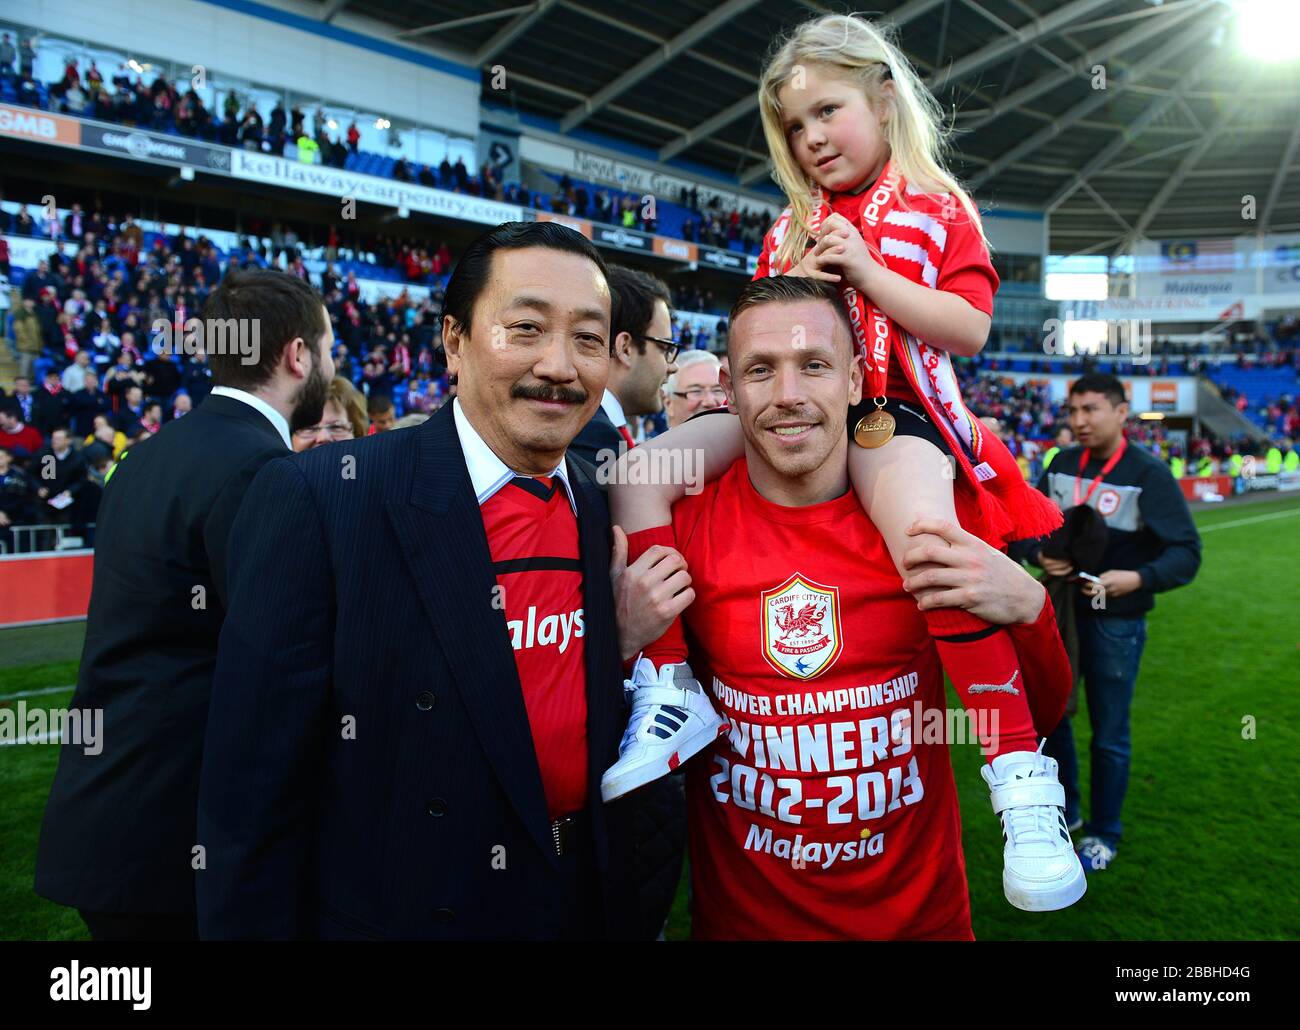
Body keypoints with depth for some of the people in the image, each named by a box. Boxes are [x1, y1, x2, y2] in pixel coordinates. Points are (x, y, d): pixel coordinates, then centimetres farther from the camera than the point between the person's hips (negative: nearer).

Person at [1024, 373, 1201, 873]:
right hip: (1059, 613, 5)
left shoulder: (1149, 474, -13)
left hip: (1115, 623, -4)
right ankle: (1066, 807, 39)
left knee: (1109, 735, 9)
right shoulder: (1062, 464, 1)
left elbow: (1186, 551, -13)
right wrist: (1040, 555, -15)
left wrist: (1139, 578, -30)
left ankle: (1104, 834, 29)